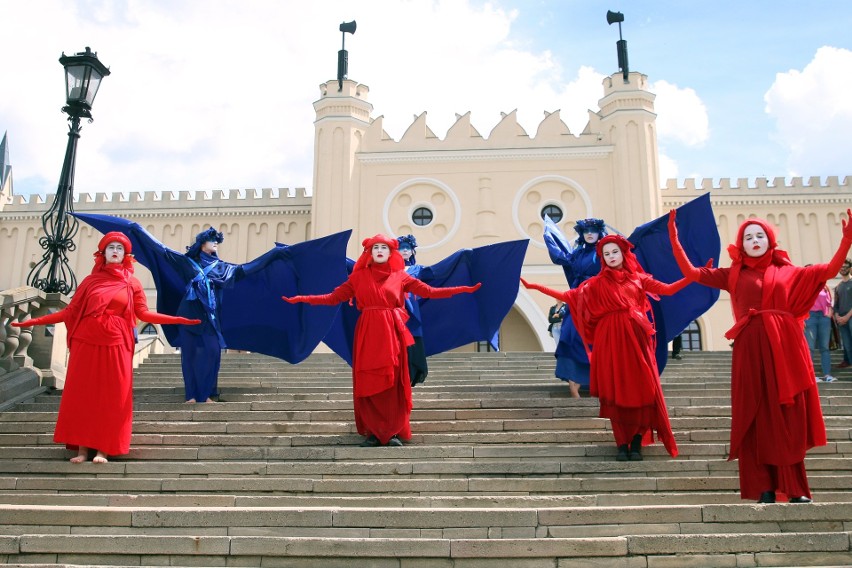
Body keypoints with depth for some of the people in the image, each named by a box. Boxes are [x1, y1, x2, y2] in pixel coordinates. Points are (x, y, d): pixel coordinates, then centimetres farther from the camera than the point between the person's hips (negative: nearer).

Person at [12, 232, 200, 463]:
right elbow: (71, 311, 9)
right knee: (83, 393, 0)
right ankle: (82, 447, 6)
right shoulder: (90, 280, 11)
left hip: (115, 345, -1)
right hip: (86, 343, 1)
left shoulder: (132, 283, 9)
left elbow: (144, 314, 3)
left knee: (112, 396, -3)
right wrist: (34, 321, 3)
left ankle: (103, 449, 3)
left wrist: (178, 320, -8)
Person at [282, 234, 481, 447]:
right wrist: (302, 298, -1)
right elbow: (334, 297, 7)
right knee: (368, 384, 0)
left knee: (393, 383, -1)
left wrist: (463, 289, -1)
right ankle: (373, 432, 11)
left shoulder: (400, 276, 9)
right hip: (367, 333, 0)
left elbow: (429, 291, 5)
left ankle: (394, 432, 9)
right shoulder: (359, 276, 9)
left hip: (392, 333, 0)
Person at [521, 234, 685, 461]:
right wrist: (536, 287, 0)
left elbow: (667, 289, 5)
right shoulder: (597, 283, 11)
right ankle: (622, 444, 5)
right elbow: (568, 296, 6)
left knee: (640, 390, -4)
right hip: (610, 341, 0)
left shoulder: (638, 278, 12)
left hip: (635, 340, 0)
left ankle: (636, 444, 6)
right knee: (615, 392, -1)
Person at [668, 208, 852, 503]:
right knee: (758, 417, -1)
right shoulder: (733, 275, 10)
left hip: (785, 348, 1)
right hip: (751, 349, -1)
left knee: (789, 417, 2)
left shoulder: (787, 272, 14)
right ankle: (765, 488, 2)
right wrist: (674, 238, -1)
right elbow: (691, 273, 5)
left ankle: (795, 488, 7)